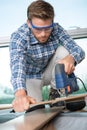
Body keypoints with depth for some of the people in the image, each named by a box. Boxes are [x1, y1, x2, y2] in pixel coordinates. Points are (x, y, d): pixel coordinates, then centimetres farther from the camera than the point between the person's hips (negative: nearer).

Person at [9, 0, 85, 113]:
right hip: (31, 77, -2)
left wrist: (71, 58, -51)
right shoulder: (18, 37, -30)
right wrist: (20, 94, -66)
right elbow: (17, 65, -46)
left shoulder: (56, 29, -21)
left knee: (64, 50, -24)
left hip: (49, 73, 2)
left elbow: (79, 51, -25)